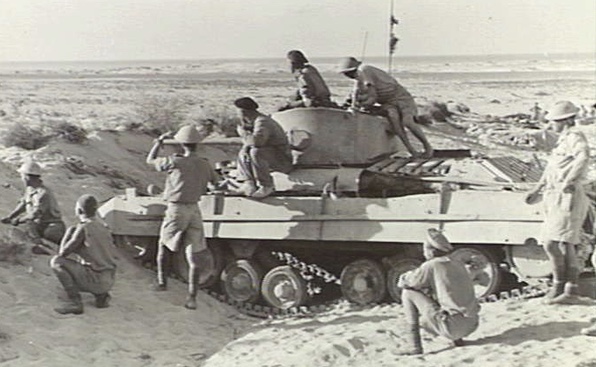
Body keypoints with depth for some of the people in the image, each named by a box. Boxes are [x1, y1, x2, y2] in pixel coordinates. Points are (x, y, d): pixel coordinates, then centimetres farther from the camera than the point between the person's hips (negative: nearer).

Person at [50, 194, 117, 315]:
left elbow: (63, 253, -7)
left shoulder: (83, 228, -13)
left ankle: (74, 301, -11)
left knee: (56, 262, -7)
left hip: (96, 280, -8)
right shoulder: (102, 226, 11)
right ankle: (102, 295, 14)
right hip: (109, 280, 8)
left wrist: (69, 232, 5)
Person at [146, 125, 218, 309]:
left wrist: (159, 141, 15)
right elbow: (215, 181, 20)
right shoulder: (205, 165, 1)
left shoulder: (176, 162, -13)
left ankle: (162, 281, 29)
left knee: (163, 245, 22)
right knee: (192, 257, 3)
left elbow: (150, 160, 2)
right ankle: (192, 298, 0)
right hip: (194, 210, 4)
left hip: (176, 210, -4)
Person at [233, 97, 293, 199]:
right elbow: (249, 142, 22)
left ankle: (267, 186, -21)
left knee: (256, 152, -35)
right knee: (242, 153, 19)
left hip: (283, 161, -11)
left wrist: (243, 133, -19)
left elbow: (257, 141, -39)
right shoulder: (255, 121, 10)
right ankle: (249, 184, 1)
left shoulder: (262, 122, -22)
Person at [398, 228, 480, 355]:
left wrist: (404, 278, 23)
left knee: (408, 293, 2)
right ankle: (457, 339, 17)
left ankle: (416, 347, -1)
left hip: (452, 327, -8)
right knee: (423, 319, 33)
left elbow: (403, 282, 3)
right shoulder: (458, 264, 14)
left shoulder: (431, 266, -8)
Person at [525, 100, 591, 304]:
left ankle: (571, 290, -7)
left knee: (564, 243, -11)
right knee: (549, 243, 11)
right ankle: (559, 284, 22)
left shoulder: (575, 137, -9)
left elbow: (584, 156, -32)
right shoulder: (563, 139, 21)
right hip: (554, 198, 10)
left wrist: (569, 180, -32)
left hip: (568, 197, -10)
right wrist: (538, 189, 35)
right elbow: (551, 168, 31)